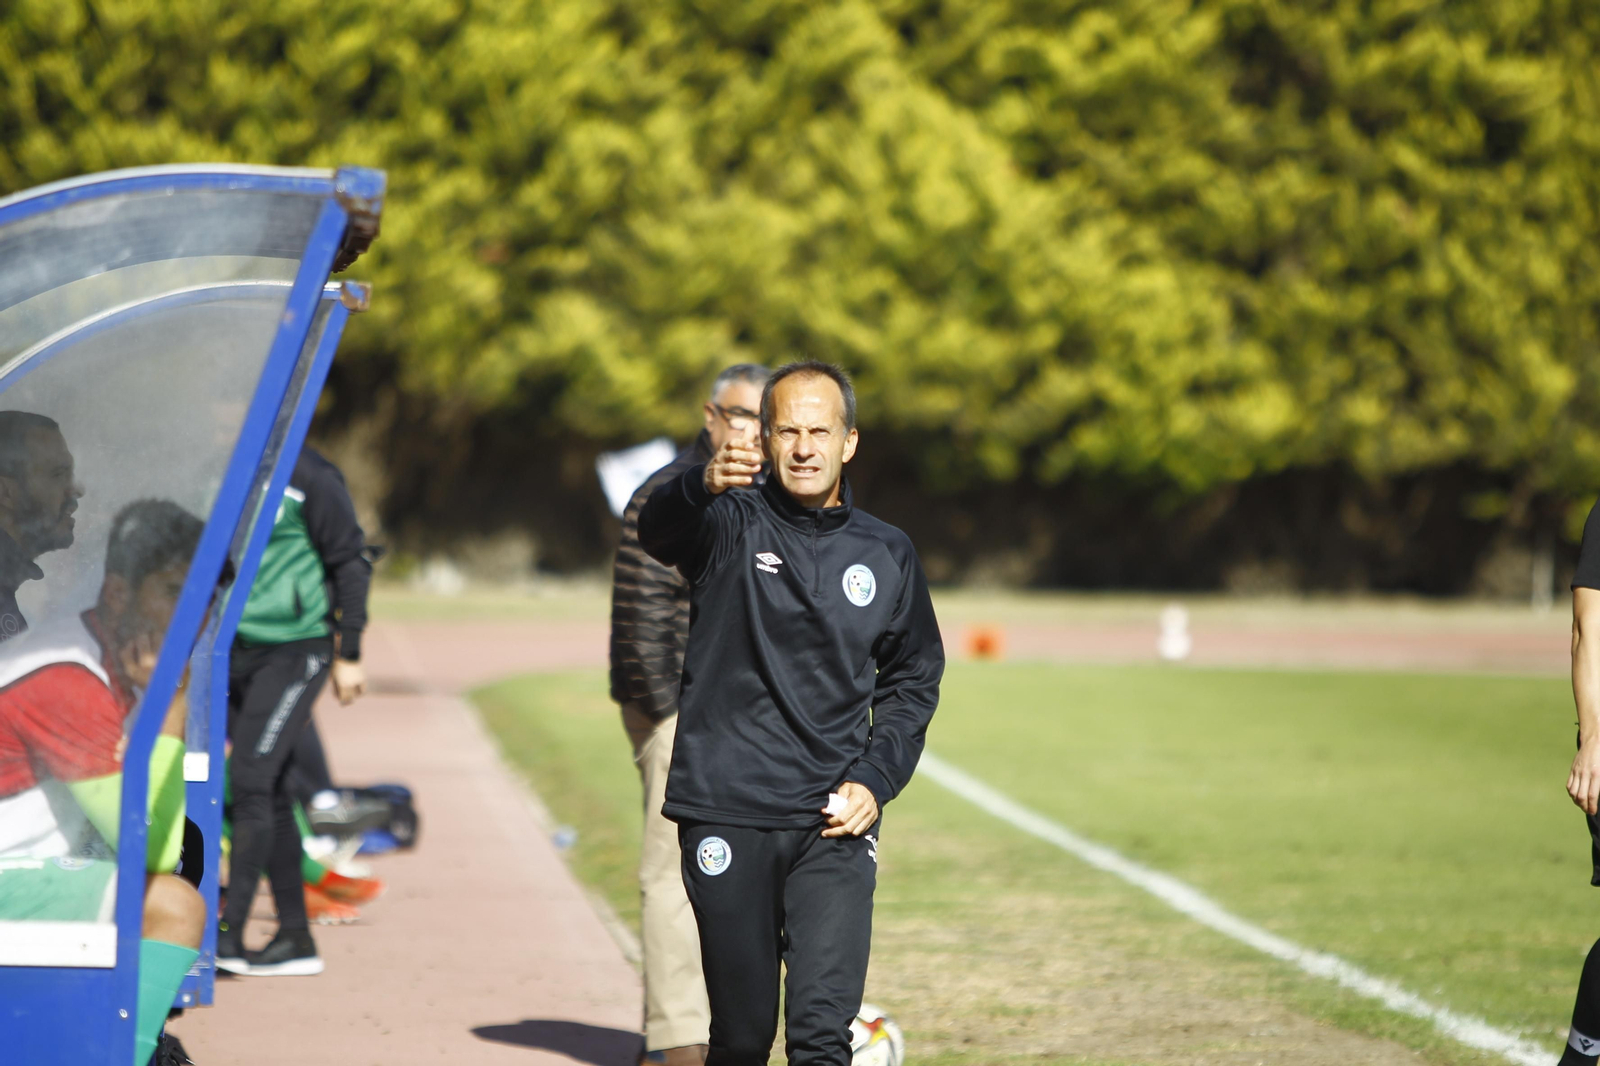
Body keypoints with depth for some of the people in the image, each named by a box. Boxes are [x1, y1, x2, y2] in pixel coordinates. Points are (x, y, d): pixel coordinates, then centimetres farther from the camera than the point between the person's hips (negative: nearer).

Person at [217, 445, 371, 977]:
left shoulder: (306, 477, -9)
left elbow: (350, 562, -5)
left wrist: (349, 654, -6)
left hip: (294, 652, -6)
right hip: (234, 652, 6)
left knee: (249, 779, -15)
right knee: (270, 792, 9)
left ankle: (230, 931, -16)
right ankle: (295, 938, 15)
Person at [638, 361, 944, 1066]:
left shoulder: (887, 556, 10)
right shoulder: (728, 524, 0)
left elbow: (913, 680, 20)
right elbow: (659, 529, -23)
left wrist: (876, 780, 4)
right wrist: (706, 485, -47)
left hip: (834, 827, 1)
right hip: (726, 817, -1)